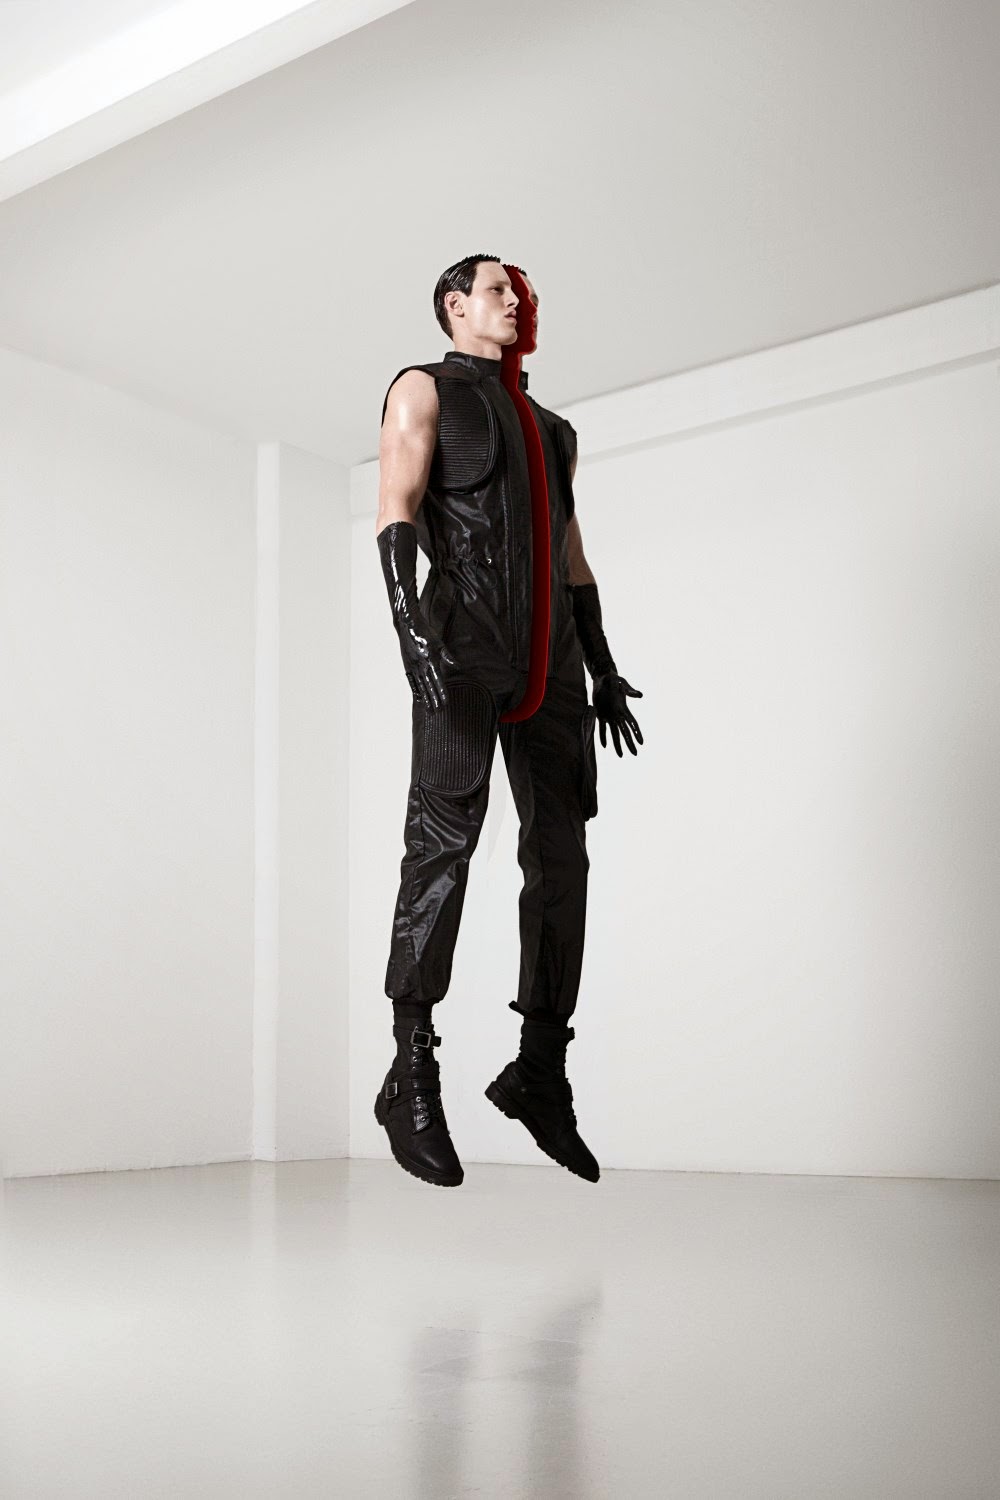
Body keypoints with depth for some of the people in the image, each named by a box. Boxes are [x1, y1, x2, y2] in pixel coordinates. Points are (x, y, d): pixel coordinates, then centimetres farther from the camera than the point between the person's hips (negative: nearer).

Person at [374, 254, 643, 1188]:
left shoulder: (552, 432, 28)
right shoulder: (423, 390, 10)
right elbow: (396, 508, -6)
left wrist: (603, 671, 18)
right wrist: (408, 619, -23)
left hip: (549, 661, 6)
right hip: (462, 646, -6)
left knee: (561, 856, 1)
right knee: (443, 846, -13)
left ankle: (540, 1074, 10)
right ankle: (412, 1082, -9)